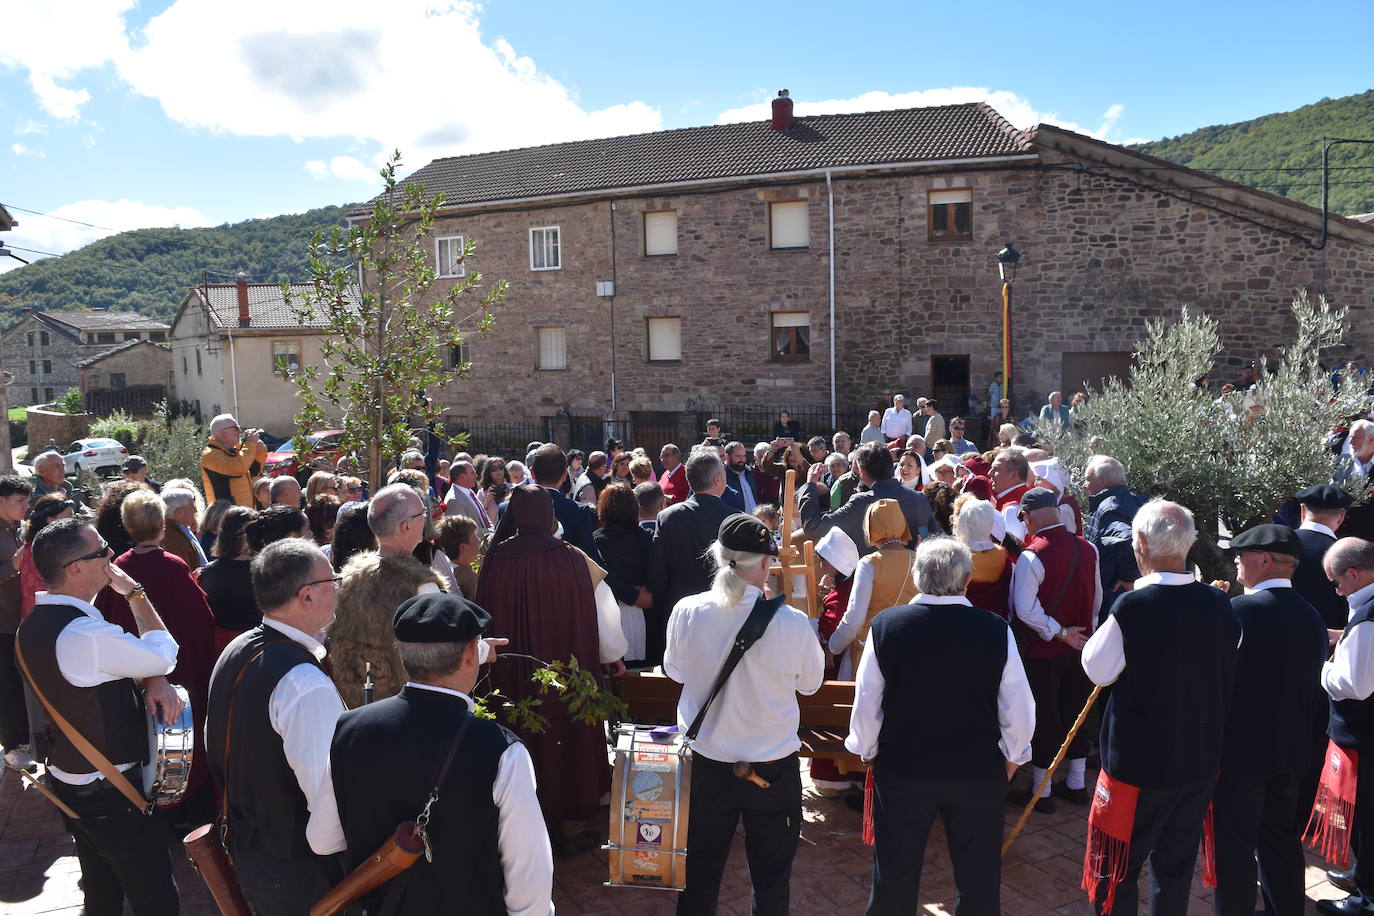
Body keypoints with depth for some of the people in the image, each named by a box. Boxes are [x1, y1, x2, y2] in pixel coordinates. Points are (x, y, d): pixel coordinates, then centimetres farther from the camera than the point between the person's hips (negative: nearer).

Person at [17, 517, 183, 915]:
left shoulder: (34, 624, 0)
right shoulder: (83, 633, -30)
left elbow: (114, 656, 7)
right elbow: (164, 655, -16)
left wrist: (154, 681, -13)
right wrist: (135, 593, -9)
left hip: (68, 780, 9)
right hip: (112, 793, -9)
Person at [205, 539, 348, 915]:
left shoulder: (235, 651, 0)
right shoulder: (307, 685, -30)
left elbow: (215, 746, 14)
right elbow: (330, 796, -33)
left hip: (245, 846, 8)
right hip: (300, 873, -8)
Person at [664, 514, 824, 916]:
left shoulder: (686, 613, -16)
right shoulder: (791, 623, -22)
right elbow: (811, 682, -3)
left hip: (705, 764, 2)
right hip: (772, 769, -2)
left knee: (700, 873, 22)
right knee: (771, 880, 20)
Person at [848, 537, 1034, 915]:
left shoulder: (885, 625, -16)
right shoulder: (996, 631, -16)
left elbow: (866, 704, -8)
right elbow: (1019, 711, -8)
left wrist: (868, 754, 9)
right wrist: (1011, 758, 10)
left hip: (901, 770, 0)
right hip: (979, 774, 0)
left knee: (895, 879, 18)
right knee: (979, 882, 19)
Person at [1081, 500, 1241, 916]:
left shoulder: (1133, 607, -24)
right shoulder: (1220, 605, -8)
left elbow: (1097, 670, -10)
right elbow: (1229, 677, 8)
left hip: (1139, 761, -5)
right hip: (1201, 760, 5)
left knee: (1117, 869, 12)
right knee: (1176, 866, 22)